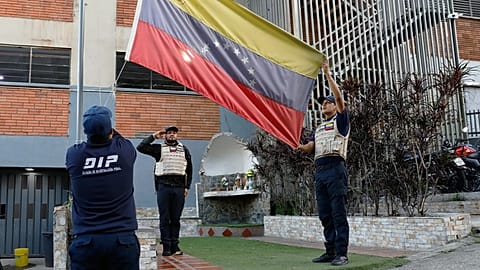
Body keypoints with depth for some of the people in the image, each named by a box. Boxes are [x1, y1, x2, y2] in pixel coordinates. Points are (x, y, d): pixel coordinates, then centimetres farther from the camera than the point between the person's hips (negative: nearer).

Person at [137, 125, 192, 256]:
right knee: (164, 218, 0)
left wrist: (187, 186, 7)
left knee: (176, 218, 6)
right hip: (163, 186, -2)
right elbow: (140, 147, -5)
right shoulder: (159, 148, 8)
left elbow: (189, 169, 15)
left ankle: (175, 245, 11)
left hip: (179, 187, 2)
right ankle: (166, 246, 4)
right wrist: (154, 136, 0)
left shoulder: (184, 149, 15)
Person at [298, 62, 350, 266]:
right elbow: (310, 146, 14)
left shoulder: (340, 120, 7)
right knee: (325, 215, 7)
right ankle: (330, 252, 12)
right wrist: (300, 147, -9)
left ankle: (342, 253, -6)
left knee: (338, 214, -8)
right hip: (319, 171, 7)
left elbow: (339, 97, -7)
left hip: (335, 169, -7)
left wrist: (327, 74, -6)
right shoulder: (319, 128, 26)